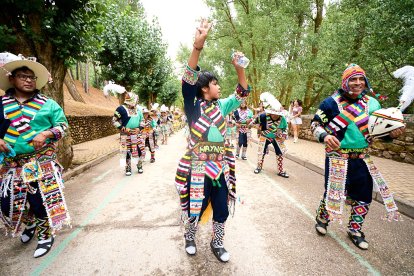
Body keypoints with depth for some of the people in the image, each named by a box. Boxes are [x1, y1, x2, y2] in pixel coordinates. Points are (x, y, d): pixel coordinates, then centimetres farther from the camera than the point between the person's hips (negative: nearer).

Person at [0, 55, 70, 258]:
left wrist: (46, 133, -17)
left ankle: (46, 235, 20)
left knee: (42, 199, 0)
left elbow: (63, 125, 0)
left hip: (42, 163, -3)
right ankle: (30, 224, 40)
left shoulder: (47, 104, 1)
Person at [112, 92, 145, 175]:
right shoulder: (121, 109, -11)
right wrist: (123, 128, -17)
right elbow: (114, 120, -8)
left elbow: (141, 121, 19)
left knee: (141, 149, 4)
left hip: (137, 134, 5)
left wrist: (139, 128, 1)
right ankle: (128, 168, 19)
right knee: (127, 152, 3)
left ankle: (139, 166, 23)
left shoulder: (138, 110, 9)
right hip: (126, 135, -5)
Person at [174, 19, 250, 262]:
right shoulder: (193, 107, -8)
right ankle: (190, 237, 42)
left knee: (222, 209, 14)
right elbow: (189, 81, -23)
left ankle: (217, 244, 38)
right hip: (198, 168, -5)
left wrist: (239, 68, -9)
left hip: (221, 168, 5)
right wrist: (198, 46, -34)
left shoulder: (222, 106, 8)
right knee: (196, 208, 11)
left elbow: (243, 94, 6)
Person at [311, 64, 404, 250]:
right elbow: (315, 124, -6)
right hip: (337, 157, -5)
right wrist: (325, 136, -25)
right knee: (333, 192, 2)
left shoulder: (372, 104, 6)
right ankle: (322, 219, 33)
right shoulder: (332, 102, -9)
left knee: (364, 196, 13)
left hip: (362, 159, 5)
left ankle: (355, 230, 35)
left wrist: (392, 133, -7)